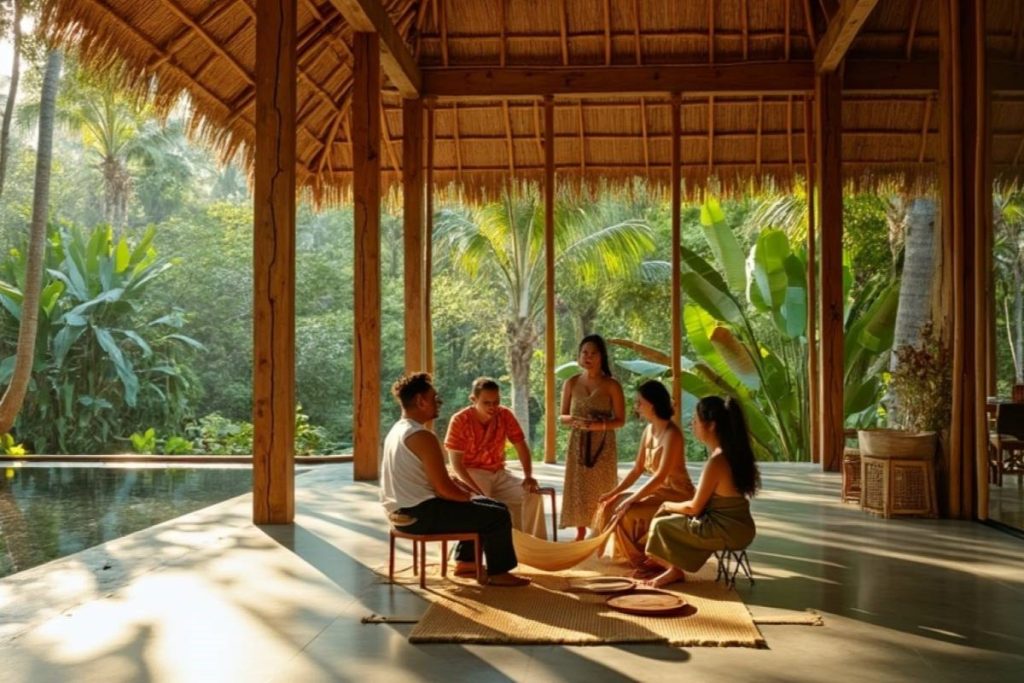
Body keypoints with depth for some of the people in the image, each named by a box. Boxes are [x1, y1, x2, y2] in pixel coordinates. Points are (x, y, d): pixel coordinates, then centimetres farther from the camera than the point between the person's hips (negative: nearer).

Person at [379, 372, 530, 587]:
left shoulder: (398, 430, 11)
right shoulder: (422, 436, -21)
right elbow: (444, 489, -20)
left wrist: (466, 494, 12)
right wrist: (470, 495, -1)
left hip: (404, 511, 10)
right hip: (420, 514, -10)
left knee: (480, 505, 26)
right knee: (498, 515, -5)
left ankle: (466, 561, 33)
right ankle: (497, 574, 9)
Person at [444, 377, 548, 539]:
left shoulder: (505, 415, -5)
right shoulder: (460, 420, -17)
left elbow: (521, 447, -1)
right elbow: (456, 463, -16)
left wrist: (528, 476, -18)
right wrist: (477, 490, -28)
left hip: (498, 474, 4)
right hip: (471, 474, -4)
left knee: (532, 494, -17)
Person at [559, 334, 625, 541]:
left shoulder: (611, 385, -5)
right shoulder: (571, 383, 3)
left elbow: (620, 420, -4)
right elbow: (562, 417, 7)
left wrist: (601, 425, -21)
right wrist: (572, 420, -15)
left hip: (603, 446, -2)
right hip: (578, 445, 2)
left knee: (601, 490, 1)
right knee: (579, 489, 4)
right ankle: (581, 535, 15)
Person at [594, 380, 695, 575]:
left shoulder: (672, 434, -21)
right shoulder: (649, 430, 5)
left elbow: (661, 475, -27)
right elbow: (637, 469, 9)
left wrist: (631, 499, -26)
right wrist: (614, 492, 1)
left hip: (676, 496, -9)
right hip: (658, 492, 9)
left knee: (627, 513, -24)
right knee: (611, 505, -2)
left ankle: (653, 562, -5)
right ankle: (637, 557, 10)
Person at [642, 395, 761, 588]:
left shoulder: (717, 461, -24)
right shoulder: (733, 452, 4)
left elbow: (694, 508, -16)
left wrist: (668, 505, 2)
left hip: (727, 531, -9)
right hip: (737, 526, 9)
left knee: (660, 526, -1)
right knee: (671, 520, 19)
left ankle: (675, 571, 20)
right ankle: (675, 568, 19)